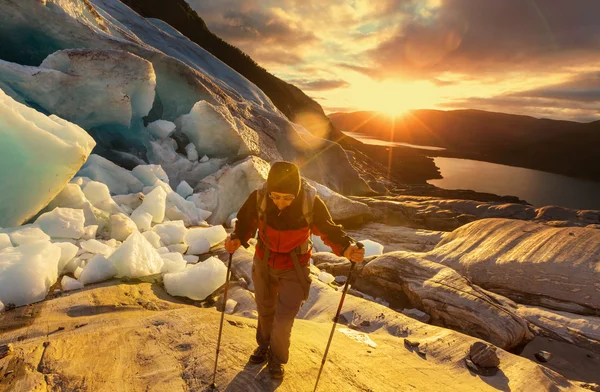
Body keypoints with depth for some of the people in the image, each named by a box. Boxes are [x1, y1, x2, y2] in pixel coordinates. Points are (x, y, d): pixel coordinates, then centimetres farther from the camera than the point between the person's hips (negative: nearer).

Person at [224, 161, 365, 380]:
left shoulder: (311, 203, -29)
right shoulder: (258, 198, -26)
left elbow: (329, 230, -16)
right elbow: (246, 222, -8)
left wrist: (346, 248, -34)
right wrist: (237, 239, -28)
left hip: (294, 268, -2)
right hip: (263, 263, 3)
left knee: (283, 320, -1)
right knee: (264, 310, 23)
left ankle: (277, 358, 33)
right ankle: (264, 345, 54)